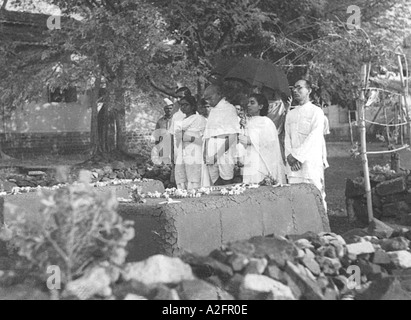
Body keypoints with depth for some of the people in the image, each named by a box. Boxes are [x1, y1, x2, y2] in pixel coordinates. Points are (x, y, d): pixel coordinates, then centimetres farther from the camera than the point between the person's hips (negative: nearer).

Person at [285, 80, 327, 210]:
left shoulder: (316, 111, 3)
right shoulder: (290, 114, 20)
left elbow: (314, 137, -8)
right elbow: (287, 137, 13)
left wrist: (297, 155, -13)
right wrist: (290, 156, -4)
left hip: (310, 161, -5)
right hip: (292, 164, 5)